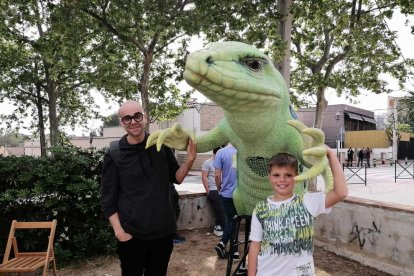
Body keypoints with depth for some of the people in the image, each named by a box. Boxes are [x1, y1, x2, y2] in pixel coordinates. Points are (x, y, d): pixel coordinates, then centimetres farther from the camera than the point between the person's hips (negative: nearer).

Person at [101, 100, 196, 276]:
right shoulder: (113, 155, -9)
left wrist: (190, 159, -13)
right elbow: (108, 199, -5)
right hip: (131, 235, -2)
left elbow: (177, 178, 5)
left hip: (163, 231, 3)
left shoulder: (161, 145, -4)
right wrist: (119, 232, -13)